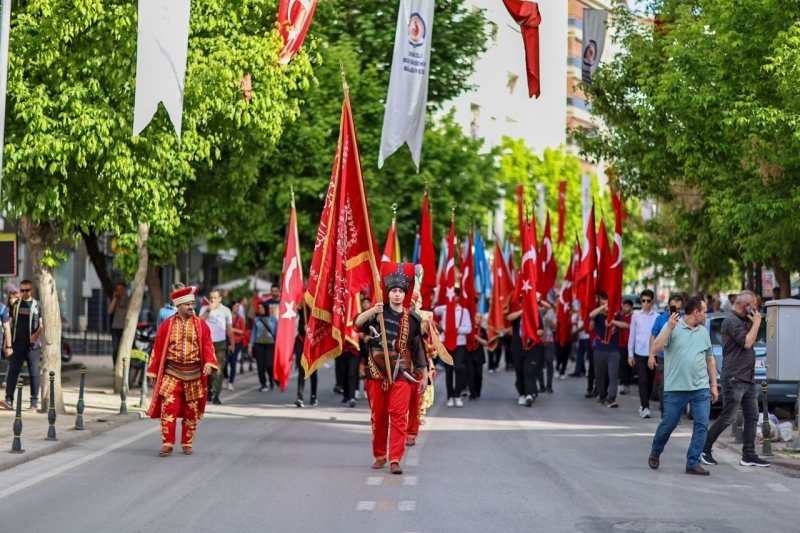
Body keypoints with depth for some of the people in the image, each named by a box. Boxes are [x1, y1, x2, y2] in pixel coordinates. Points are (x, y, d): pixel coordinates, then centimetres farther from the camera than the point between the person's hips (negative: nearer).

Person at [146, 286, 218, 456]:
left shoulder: (201, 325, 3)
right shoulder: (167, 325, 0)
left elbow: (207, 346, -1)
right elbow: (158, 349, 2)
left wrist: (209, 363, -19)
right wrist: (154, 371, 1)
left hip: (194, 375, 2)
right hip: (171, 374, -2)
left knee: (191, 411, 8)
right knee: (168, 408, -10)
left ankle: (187, 444, 18)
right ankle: (167, 444, -5)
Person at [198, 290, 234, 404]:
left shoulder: (225, 310, 2)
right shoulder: (204, 309, 3)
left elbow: (229, 328, 9)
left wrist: (232, 344, 10)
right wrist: (209, 310, -19)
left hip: (220, 343, -1)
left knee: (219, 371, -8)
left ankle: (216, 396, -8)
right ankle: (208, 391, 21)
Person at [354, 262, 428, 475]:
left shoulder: (412, 319, 2)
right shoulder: (379, 312, 0)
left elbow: (419, 348, 9)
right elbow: (357, 323, -17)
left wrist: (424, 376, 9)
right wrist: (371, 311, -35)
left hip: (401, 372, -1)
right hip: (377, 371, 1)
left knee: (398, 415, -8)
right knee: (378, 416, 8)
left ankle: (395, 460, -9)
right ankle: (379, 456, 21)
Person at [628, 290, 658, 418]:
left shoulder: (657, 317, -1)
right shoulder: (636, 316, 4)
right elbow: (632, 335, 7)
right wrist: (630, 354, 4)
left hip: (652, 353, 0)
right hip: (639, 353, 0)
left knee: (650, 381, 9)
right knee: (643, 380, -7)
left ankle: (644, 404, 25)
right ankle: (645, 407, -9)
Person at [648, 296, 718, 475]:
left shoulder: (703, 332, 12)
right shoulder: (672, 327, -5)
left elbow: (710, 360, 17)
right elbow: (655, 348, -15)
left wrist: (714, 385, 14)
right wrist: (669, 328, -22)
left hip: (701, 388, 4)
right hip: (675, 388, -4)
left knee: (702, 425, -5)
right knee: (668, 425, 6)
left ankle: (693, 463, 3)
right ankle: (655, 453, 31)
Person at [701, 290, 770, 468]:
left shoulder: (743, 321, 17)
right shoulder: (732, 321, -13)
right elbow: (747, 342, -19)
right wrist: (756, 322, -11)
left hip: (748, 379, 10)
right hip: (734, 378, -10)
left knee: (752, 417, 6)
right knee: (728, 417, -7)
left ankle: (748, 456, 9)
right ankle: (705, 449, 5)